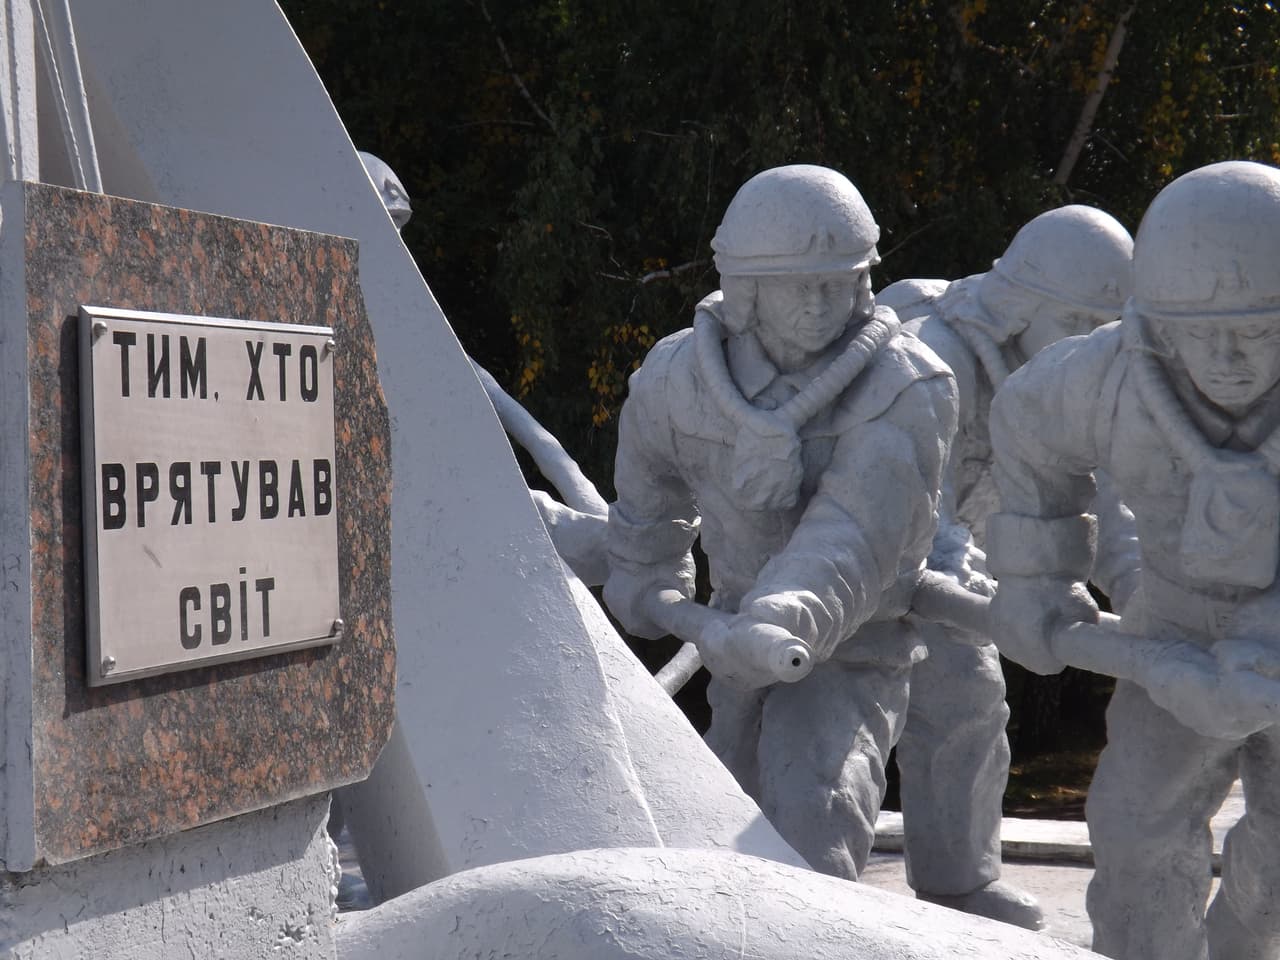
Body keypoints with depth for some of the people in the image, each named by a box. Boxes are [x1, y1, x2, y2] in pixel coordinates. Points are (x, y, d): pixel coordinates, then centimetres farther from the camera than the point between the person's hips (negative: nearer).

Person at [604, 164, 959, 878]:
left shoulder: (911, 391, -26)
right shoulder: (681, 375, -13)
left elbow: (854, 536, -40)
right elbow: (650, 466, 12)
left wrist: (790, 617, -59)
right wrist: (646, 577, 28)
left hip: (855, 642, -5)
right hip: (745, 632, 6)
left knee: (813, 813, -30)